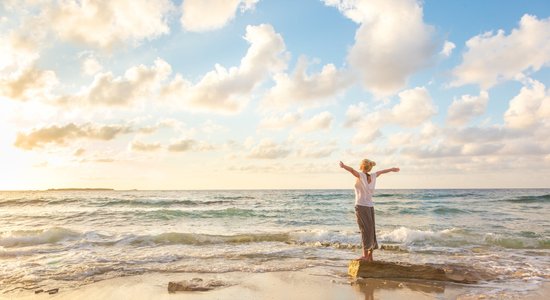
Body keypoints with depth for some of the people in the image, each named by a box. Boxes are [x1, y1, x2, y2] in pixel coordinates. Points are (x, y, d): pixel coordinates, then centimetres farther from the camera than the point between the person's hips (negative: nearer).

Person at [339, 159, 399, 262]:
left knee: (365, 230, -8)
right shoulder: (373, 176, 8)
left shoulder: (361, 175, -9)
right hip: (370, 206, 6)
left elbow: (352, 170, -29)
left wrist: (343, 166, -47)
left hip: (361, 206, -6)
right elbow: (382, 171, 27)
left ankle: (365, 255, -9)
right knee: (370, 231, 9)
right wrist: (392, 169, 44)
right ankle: (370, 256, 15)